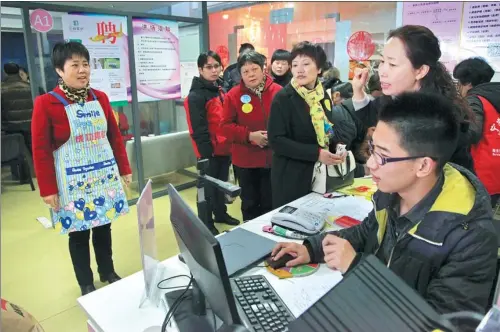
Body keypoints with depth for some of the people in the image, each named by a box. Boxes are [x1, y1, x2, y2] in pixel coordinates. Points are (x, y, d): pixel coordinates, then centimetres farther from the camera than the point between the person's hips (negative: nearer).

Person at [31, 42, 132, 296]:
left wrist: (124, 168, 10)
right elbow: (41, 150, -9)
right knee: (79, 233, 9)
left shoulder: (100, 98, 4)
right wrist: (47, 189, -9)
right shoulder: (46, 104, -10)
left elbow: (115, 136, 10)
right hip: (72, 183, -4)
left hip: (105, 177, 4)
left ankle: (108, 272, 35)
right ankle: (86, 283, 28)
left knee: (103, 227, 15)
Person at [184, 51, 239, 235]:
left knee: (221, 183, 21)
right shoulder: (196, 96, -16)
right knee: (208, 187, 5)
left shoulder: (220, 90, 12)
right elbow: (199, 130, -20)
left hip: (224, 148, 8)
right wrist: (207, 152, -19)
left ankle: (221, 213, 38)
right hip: (209, 151, -8)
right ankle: (206, 223, 20)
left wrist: (231, 144, 13)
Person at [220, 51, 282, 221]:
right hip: (246, 161, 0)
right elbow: (226, 126, -6)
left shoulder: (278, 92, -4)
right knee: (249, 203, 15)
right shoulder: (233, 95, -6)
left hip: (273, 159, 1)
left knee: (270, 202, 15)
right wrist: (249, 135, -18)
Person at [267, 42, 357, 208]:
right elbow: (276, 140, -17)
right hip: (291, 177, -5)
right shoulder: (283, 98, -13)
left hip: (320, 175, 6)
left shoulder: (324, 96, 6)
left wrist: (337, 148, -5)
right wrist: (316, 153, -22)